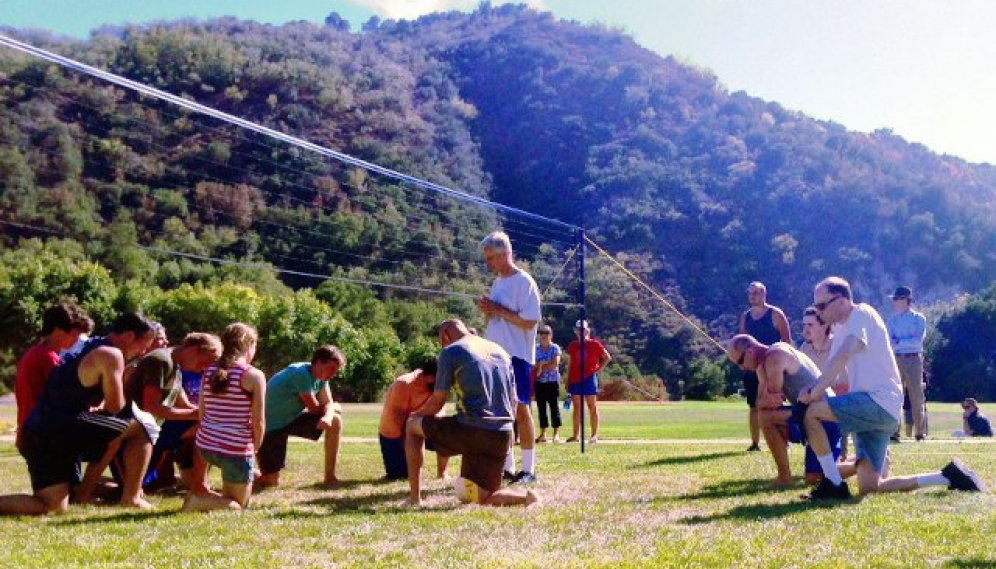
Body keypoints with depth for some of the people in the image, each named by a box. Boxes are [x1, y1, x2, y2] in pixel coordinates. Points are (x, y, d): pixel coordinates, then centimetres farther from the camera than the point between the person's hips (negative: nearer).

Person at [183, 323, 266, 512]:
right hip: (236, 451, -6)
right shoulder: (254, 376, -11)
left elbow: (201, 413, 8)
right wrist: (255, 448, 5)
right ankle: (199, 501, -13)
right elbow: (258, 422, -11)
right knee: (238, 505, 12)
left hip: (205, 446, 6)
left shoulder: (209, 372, 6)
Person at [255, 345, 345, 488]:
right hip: (271, 425, -8)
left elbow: (328, 403, -4)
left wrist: (327, 417, -27)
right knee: (272, 482, -10)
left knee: (335, 420, -4)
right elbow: (314, 408, -21)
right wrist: (327, 410, 0)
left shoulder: (321, 375, -3)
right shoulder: (301, 374, -29)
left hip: (292, 419, 8)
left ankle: (330, 477, 2)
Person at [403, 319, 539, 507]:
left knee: (412, 426, 18)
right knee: (481, 499, 16)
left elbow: (437, 402, 4)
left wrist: (416, 415, 23)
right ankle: (526, 497, -13)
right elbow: (513, 401, 20)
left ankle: (414, 498, 12)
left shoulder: (451, 352, 2)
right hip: (502, 435, 6)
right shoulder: (501, 352, 21)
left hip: (471, 430, -6)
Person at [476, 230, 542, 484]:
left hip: (516, 356, -8)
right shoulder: (497, 283, 15)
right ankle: (507, 467, 17)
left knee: (521, 410, -5)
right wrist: (486, 310, 0)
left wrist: (498, 310, -16)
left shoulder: (524, 282, -10)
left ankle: (529, 469, 2)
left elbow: (529, 322, -16)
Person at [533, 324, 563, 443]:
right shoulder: (536, 348, 9)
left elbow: (555, 363, -14)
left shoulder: (555, 348, -2)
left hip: (552, 381, -4)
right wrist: (544, 363, -14)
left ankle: (556, 434, -4)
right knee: (541, 408, 6)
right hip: (539, 382, 4)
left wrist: (540, 367, -10)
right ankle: (543, 434, 11)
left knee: (554, 407, -4)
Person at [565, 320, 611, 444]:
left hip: (589, 378, -4)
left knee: (592, 407, -1)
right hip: (575, 379, 5)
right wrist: (568, 381, 11)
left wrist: (598, 369, -4)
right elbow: (570, 364, 14)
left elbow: (607, 357, 3)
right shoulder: (572, 345, 10)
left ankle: (594, 435, 2)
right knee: (576, 407, 7)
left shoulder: (594, 344, -3)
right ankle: (576, 435, 11)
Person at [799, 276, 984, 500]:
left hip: (880, 401, -10)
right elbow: (832, 372, 17)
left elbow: (842, 357, -24)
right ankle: (948, 477, 15)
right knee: (868, 488, 6)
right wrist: (813, 390, -3)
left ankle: (834, 485, -15)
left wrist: (814, 393, -21)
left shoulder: (862, 314, -8)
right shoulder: (841, 328, 21)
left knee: (812, 412, -24)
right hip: (869, 409, 10)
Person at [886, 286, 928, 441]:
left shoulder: (919, 318, 4)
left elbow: (918, 340, -10)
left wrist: (899, 342, -12)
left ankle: (920, 432, 11)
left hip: (914, 360, -2)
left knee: (916, 397, 2)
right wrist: (908, 342, -16)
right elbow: (889, 342, -2)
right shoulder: (891, 320, 10)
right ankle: (894, 431, -1)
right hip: (896, 360, 2)